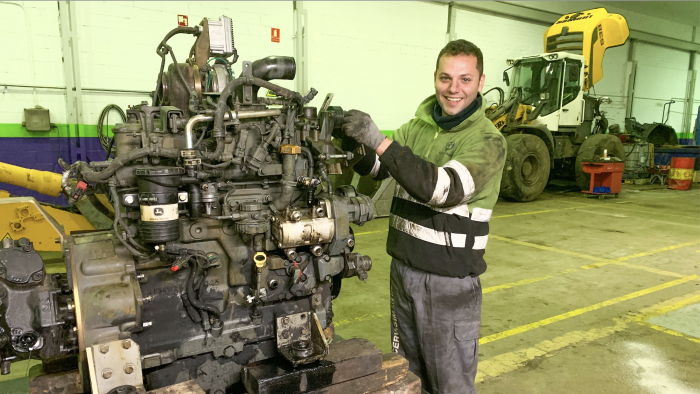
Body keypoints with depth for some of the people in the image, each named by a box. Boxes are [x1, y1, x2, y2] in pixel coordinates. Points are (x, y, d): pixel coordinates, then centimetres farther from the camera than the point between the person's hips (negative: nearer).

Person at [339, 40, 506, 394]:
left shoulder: (487, 140, -13)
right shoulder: (418, 125, 5)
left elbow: (444, 189, -29)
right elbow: (375, 168, 3)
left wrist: (379, 141, -34)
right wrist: (355, 142, -19)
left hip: (450, 279, -5)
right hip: (404, 265, 6)